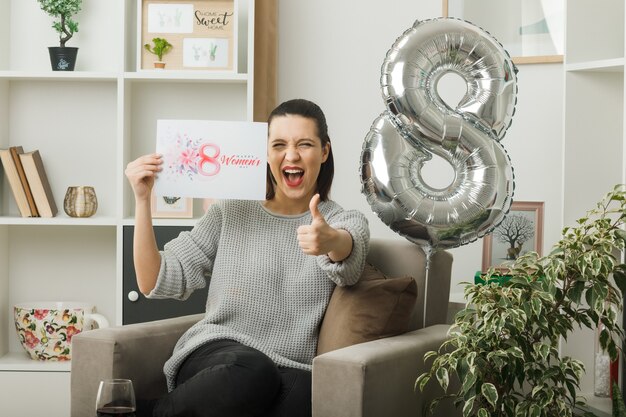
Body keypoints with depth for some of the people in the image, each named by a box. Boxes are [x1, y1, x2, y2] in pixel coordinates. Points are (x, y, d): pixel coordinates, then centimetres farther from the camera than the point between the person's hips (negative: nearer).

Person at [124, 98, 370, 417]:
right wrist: (142, 199, -3)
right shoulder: (229, 213, 12)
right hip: (214, 355, -1)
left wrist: (332, 242, -42)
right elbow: (155, 284, 7)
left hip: (291, 371, 1)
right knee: (250, 373, -38)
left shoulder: (347, 224, 11)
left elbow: (348, 251, -17)